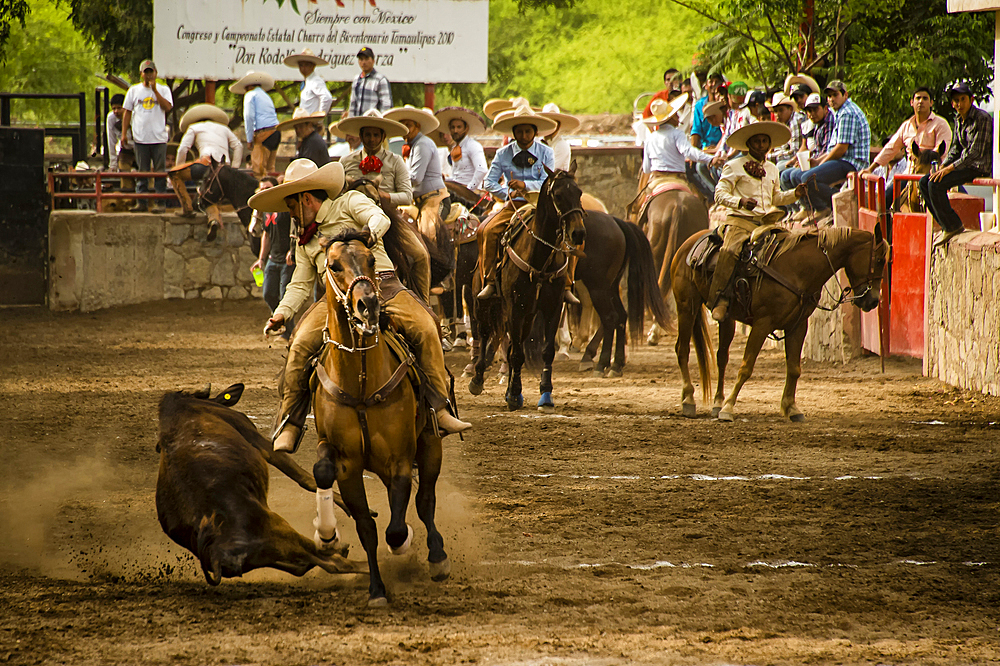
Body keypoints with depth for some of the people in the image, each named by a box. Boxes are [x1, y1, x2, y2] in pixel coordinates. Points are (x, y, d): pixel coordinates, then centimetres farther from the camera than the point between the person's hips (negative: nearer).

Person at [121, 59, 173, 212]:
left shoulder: (163, 90, 7)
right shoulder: (134, 90, 12)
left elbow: (167, 107, -10)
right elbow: (127, 112, 12)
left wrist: (154, 90, -12)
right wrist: (124, 133, 5)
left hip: (159, 138, -2)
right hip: (140, 138, 2)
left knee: (160, 171, -2)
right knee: (142, 171, 4)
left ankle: (160, 202, 0)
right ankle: (141, 202, 7)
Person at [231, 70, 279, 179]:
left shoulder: (250, 95, 2)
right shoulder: (266, 96, 25)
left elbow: (249, 117, -8)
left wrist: (249, 139, -5)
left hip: (263, 133, -8)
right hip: (276, 132, 8)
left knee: (258, 169, -9)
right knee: (269, 167, 9)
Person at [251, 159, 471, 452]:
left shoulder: (350, 202, 12)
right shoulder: (305, 242, 27)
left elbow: (380, 219, -7)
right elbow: (300, 285, 23)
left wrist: (367, 233, -31)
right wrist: (282, 313, 3)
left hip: (381, 283, -4)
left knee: (425, 329, -28)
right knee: (300, 345, -20)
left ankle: (441, 409, -25)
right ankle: (290, 426, -15)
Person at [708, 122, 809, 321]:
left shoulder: (772, 170, 22)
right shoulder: (735, 167, 3)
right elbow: (720, 194, -3)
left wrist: (794, 193, 16)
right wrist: (740, 202, -21)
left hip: (766, 222, 6)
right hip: (740, 220, -6)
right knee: (729, 251, -32)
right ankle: (720, 299, -30)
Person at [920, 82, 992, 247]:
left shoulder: (982, 119, -16)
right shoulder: (959, 121, 11)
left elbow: (976, 151, -21)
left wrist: (951, 168, -23)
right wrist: (942, 167, -1)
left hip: (979, 167, -9)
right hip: (965, 164, 9)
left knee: (936, 184, -23)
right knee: (924, 182, 1)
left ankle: (952, 226, -12)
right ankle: (947, 226, 3)